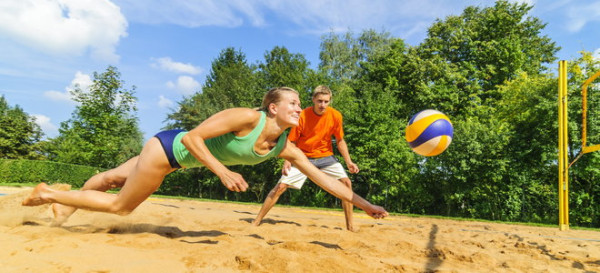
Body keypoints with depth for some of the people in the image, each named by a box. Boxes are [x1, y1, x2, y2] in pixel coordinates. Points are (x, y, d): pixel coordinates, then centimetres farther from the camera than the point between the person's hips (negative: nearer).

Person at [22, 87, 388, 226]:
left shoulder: (286, 148, -9)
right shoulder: (247, 117, -30)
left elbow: (321, 176, -11)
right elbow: (193, 137, -27)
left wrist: (364, 203, -12)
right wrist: (223, 172, -33)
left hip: (178, 161, 6)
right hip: (170, 147, -6)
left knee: (113, 178, 26)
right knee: (121, 206, 12)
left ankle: (68, 202, 49)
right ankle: (50, 193, 32)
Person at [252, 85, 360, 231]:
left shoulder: (335, 115, -11)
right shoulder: (302, 115, -18)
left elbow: (340, 141, 3)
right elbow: (291, 141, -9)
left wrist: (349, 162, -5)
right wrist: (287, 161, -23)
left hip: (325, 156, 2)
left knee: (346, 182, -12)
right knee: (281, 186, -11)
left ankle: (350, 226, 3)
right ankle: (256, 222, 3)